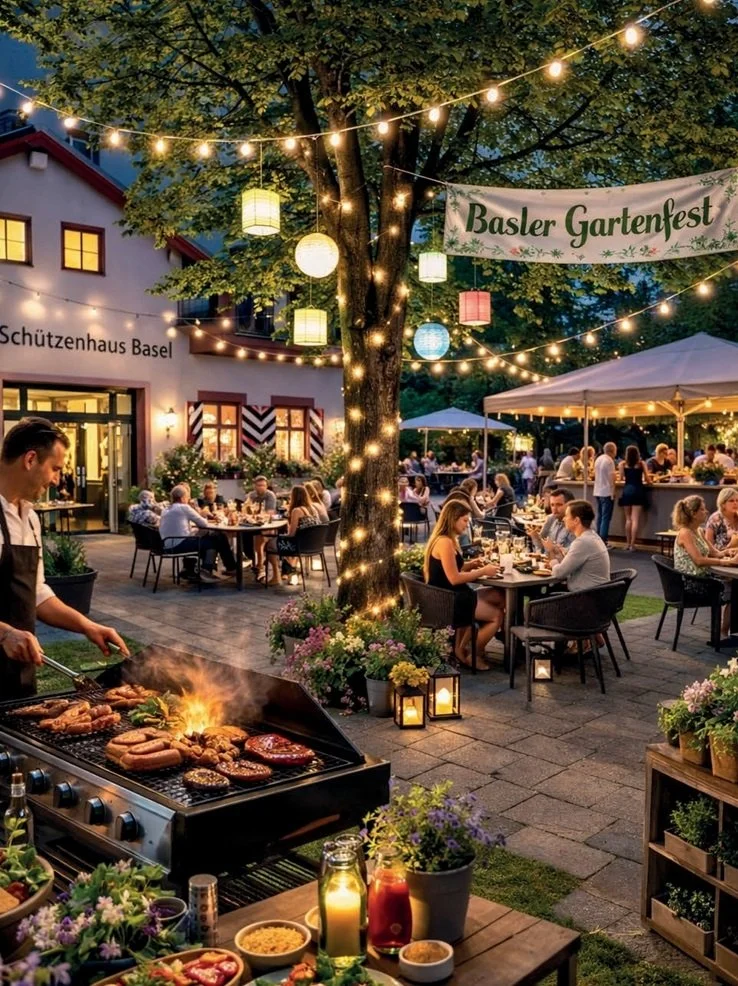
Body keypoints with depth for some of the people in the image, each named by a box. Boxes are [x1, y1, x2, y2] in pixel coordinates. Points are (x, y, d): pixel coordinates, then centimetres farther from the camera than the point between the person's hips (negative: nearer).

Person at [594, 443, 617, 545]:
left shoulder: (598, 459, 11)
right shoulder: (609, 461, -14)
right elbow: (611, 478, -17)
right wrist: (613, 492, -13)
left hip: (598, 492, 8)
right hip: (607, 492, -8)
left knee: (600, 516, 14)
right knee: (606, 518, -6)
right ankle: (603, 541, -8)